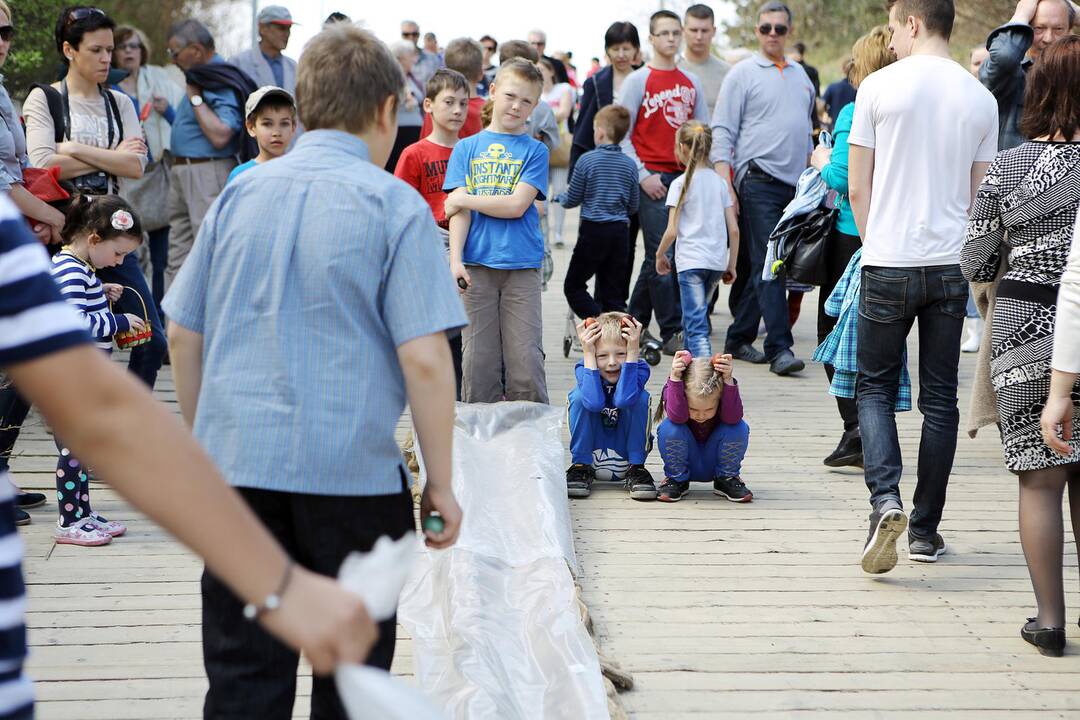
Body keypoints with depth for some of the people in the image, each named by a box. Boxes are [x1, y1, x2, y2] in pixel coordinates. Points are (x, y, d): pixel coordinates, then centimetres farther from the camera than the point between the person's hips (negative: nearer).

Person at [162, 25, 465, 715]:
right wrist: (441, 482, -4)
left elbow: (185, 334, 12)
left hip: (236, 460, 3)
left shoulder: (240, 195, 8)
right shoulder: (395, 205, -5)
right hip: (353, 474, -3)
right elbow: (425, 360, -11)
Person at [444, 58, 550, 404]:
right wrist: (455, 259, -10)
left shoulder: (535, 150, 6)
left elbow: (516, 205, -7)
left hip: (522, 268, -1)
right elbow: (459, 212, 3)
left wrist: (465, 198, -2)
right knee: (477, 364, 2)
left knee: (526, 363, -4)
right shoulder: (467, 148, 11)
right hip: (477, 268, 1)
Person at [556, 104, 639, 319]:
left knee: (573, 286, 4)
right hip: (619, 231, 5)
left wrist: (561, 197, 20)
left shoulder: (587, 160, -8)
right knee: (613, 291, 11)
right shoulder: (630, 165, 4)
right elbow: (633, 207, 9)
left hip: (593, 231, -5)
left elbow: (572, 200, -2)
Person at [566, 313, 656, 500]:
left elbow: (623, 399, -39)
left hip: (627, 451, 0)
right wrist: (588, 354, -34)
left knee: (641, 398, -24)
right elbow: (595, 403, -37)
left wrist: (632, 352, -37)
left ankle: (636, 470, -12)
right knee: (578, 395, -22)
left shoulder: (639, 369, -17)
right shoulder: (583, 368, -16)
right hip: (590, 452, 0)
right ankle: (580, 466, -11)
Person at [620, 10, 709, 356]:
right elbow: (621, 135, -3)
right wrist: (643, 176, -11)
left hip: (685, 177, 5)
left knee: (658, 256, 9)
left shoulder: (691, 83, 13)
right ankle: (672, 332, -4)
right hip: (654, 179, -5)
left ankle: (635, 324, 21)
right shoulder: (638, 80, -1)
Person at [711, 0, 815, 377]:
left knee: (759, 266, 9)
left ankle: (739, 339, 18)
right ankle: (779, 348, -14)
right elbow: (722, 132, -4)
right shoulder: (743, 74, 0)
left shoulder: (799, 74, 17)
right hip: (760, 180, -5)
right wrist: (725, 186, -12)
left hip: (796, 184, 5)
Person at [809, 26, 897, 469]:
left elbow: (842, 179, -19)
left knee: (835, 333, 4)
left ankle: (856, 428, -7)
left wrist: (823, 162, 2)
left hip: (852, 234, -5)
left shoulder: (854, 114, -12)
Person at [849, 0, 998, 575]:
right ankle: (925, 531, 13)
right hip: (951, 267, 3)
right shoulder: (981, 98, 3)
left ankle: (885, 500, -13)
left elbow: (857, 188, -2)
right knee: (939, 397, 9)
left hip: (888, 265, -2)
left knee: (875, 387, 9)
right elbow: (979, 197, 7)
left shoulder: (880, 87, -5)